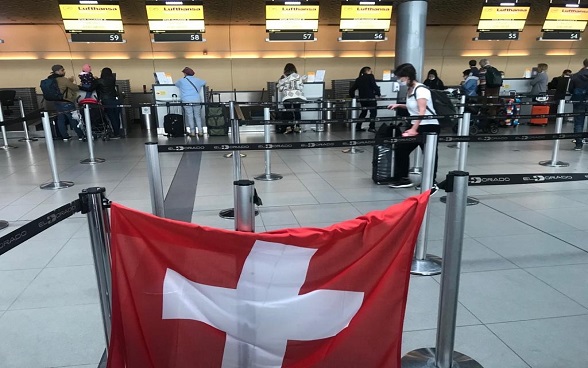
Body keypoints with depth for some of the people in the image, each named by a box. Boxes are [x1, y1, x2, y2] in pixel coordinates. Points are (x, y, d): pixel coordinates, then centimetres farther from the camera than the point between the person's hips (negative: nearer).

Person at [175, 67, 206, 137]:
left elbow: (176, 84, 24)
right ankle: (200, 131, 3)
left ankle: (192, 132, 5)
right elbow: (204, 82, 29)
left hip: (187, 101, -2)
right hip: (197, 100, 2)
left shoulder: (181, 81, 6)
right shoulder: (197, 80, 12)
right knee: (198, 116, 8)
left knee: (190, 116, 4)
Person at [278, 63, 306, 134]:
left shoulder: (283, 78, 7)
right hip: (297, 97, 1)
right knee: (297, 111, 11)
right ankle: (296, 127, 8)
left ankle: (289, 127, -2)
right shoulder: (298, 76, 8)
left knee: (287, 111, 7)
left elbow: (280, 89, 4)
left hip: (287, 97, -1)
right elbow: (301, 87, 5)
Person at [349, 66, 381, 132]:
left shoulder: (358, 79, 13)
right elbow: (374, 86, -13)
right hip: (370, 98, -6)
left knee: (363, 112, 21)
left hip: (362, 98, 6)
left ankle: (358, 127, 18)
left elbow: (352, 89, 11)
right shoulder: (370, 77, -2)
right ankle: (372, 127, -12)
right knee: (373, 112, -1)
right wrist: (378, 94, -2)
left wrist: (352, 97, 24)